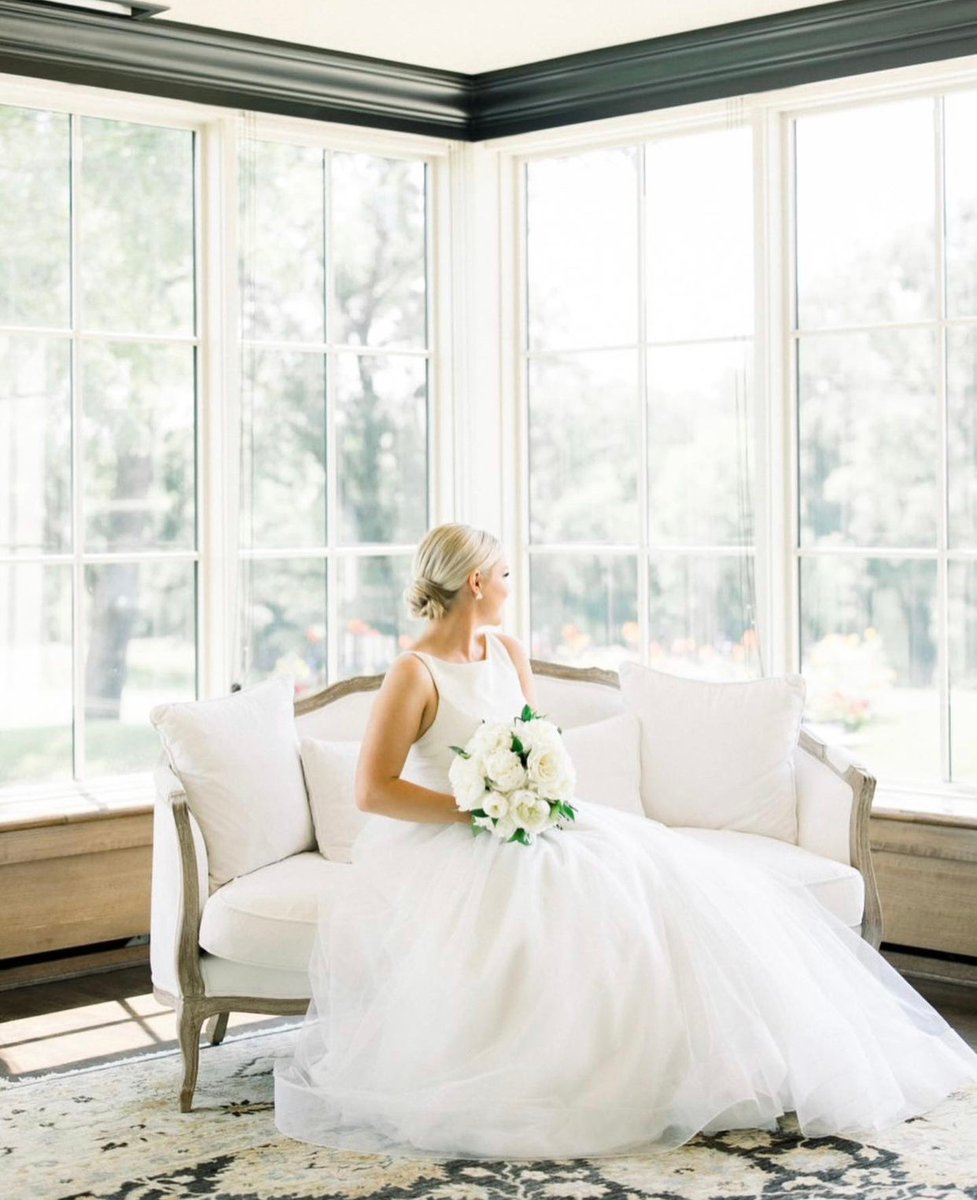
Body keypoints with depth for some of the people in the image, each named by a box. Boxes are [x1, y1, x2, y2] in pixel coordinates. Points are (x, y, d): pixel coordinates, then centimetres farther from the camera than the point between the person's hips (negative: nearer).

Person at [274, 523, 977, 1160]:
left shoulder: (509, 654, 11)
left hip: (523, 826, 7)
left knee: (654, 876, -12)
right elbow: (373, 791, -17)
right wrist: (477, 810, -19)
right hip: (445, 845, -7)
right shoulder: (415, 673, -12)